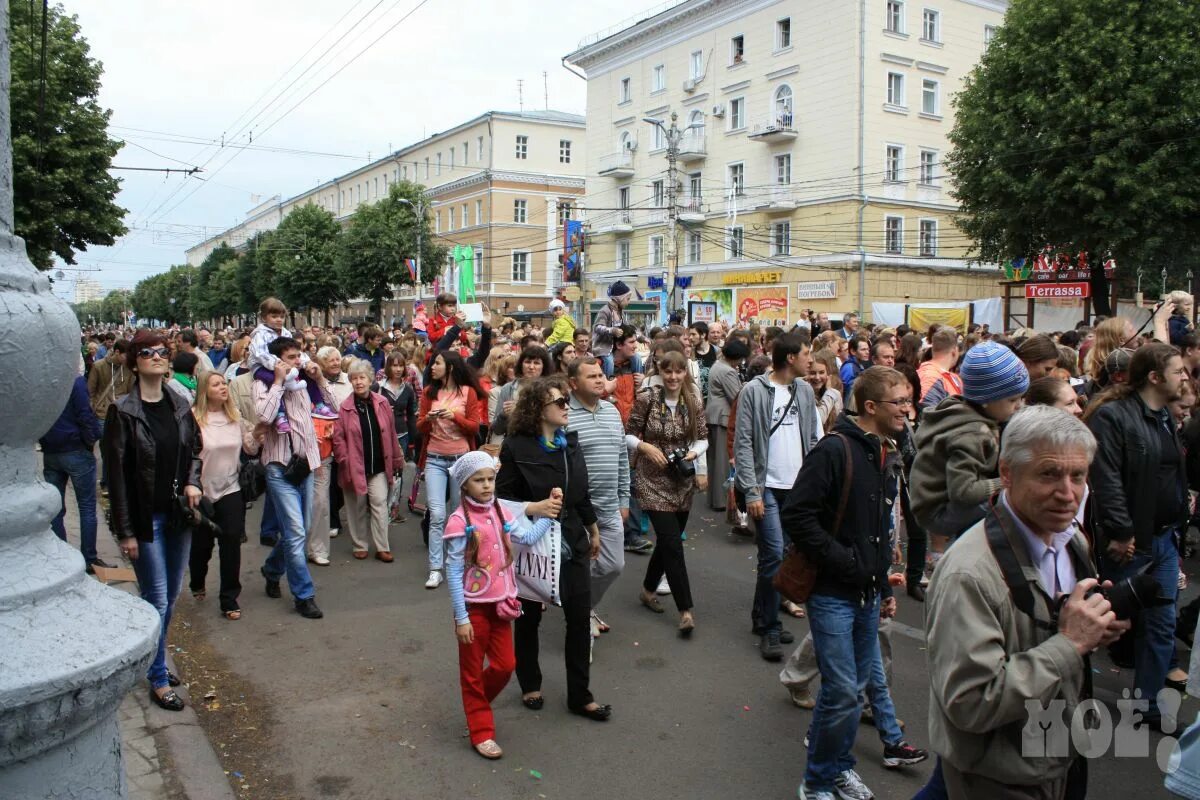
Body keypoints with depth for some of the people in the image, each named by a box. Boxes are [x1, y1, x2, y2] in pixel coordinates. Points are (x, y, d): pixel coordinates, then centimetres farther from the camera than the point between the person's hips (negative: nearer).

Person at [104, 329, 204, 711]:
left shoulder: (180, 407, 4)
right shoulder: (123, 411, -11)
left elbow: (195, 451, 18)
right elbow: (116, 472, -11)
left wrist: (192, 482, -4)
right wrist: (125, 531, -12)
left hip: (179, 513, 5)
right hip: (146, 518, -5)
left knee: (171, 596, 14)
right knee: (156, 600, 0)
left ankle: (154, 661, 33)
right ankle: (158, 680, 14)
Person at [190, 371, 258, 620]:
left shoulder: (236, 416, 2)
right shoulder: (194, 418, -13)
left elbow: (251, 449, 8)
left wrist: (257, 434, -10)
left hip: (230, 490, 2)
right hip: (202, 492, -2)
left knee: (231, 544, -3)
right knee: (201, 544, 15)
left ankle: (229, 599, 7)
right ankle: (197, 585, 45)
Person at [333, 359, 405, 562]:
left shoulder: (382, 403, 0)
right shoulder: (345, 407, -7)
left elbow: (391, 435, 3)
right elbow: (338, 438, -7)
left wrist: (397, 460, 6)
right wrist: (345, 461, -13)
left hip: (378, 466, 1)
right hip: (355, 467, -1)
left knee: (379, 505, 1)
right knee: (358, 507, 10)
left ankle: (382, 547, 10)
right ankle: (359, 546, 24)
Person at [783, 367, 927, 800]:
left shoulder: (888, 457, 9)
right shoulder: (834, 450, -17)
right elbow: (796, 514, -20)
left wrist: (885, 587, 19)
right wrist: (842, 561, -18)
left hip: (867, 593, 8)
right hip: (832, 591, -8)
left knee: (862, 683, 16)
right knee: (843, 691, -4)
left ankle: (837, 765, 35)